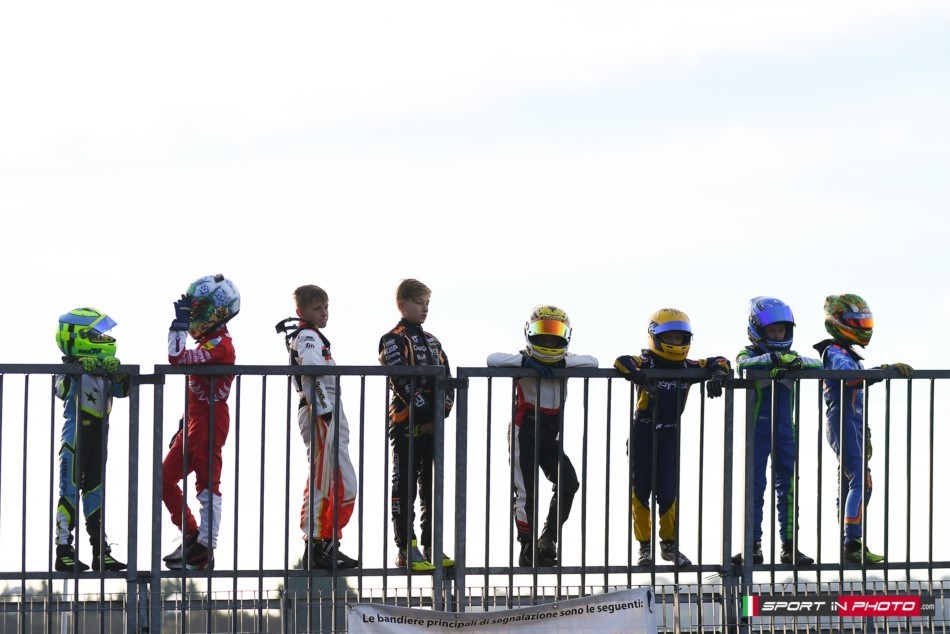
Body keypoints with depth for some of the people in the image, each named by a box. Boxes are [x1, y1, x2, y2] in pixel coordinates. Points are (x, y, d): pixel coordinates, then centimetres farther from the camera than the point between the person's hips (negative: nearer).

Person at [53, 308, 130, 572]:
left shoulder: (103, 370, 8)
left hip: (99, 438, 7)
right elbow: (63, 388, -31)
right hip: (75, 438, -7)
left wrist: (118, 373, -25)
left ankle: (101, 552, 15)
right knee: (70, 492, -4)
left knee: (96, 492, 11)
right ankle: (64, 552, -1)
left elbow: (121, 390, -4)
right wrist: (80, 368, -47)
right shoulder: (71, 370, -12)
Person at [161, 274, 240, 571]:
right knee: (166, 478, 11)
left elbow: (178, 359, -29)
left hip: (210, 421, -10)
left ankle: (204, 551, -1)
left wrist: (180, 324, -22)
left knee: (208, 485, -4)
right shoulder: (209, 341, 16)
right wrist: (186, 421, 22)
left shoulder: (219, 345, -17)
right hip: (195, 421, 10)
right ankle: (191, 537, 19)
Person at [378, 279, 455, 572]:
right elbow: (402, 382, -14)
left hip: (433, 425, 7)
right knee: (406, 487, -4)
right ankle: (406, 550, -4)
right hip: (407, 424, -7)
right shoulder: (393, 340, -4)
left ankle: (431, 546, 13)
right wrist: (425, 414, -17)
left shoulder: (432, 342, 18)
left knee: (433, 487, 8)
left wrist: (441, 413, -4)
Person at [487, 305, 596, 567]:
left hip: (551, 436, 4)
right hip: (524, 433, -4)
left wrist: (563, 361, -17)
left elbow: (592, 363, -5)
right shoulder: (521, 363, -5)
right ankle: (528, 548, 10)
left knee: (568, 484, -12)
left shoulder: (565, 365, 7)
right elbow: (493, 359, -21)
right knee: (526, 492, 0)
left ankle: (548, 539, 3)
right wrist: (526, 361, -28)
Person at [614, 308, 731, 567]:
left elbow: (720, 362, 3)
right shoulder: (647, 362, -8)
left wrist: (717, 374, -20)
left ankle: (670, 544, 18)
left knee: (668, 492, 0)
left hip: (670, 434, 2)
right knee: (641, 490, 4)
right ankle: (644, 546, 15)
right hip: (643, 432, -2)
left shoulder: (688, 368, 3)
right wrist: (642, 378, -42)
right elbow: (622, 362, -26)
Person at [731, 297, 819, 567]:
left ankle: (790, 546, 7)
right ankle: (753, 546, 3)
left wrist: (795, 362, -26)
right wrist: (772, 359, -40)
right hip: (756, 432, -4)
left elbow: (818, 366, -6)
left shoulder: (788, 358, 9)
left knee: (788, 488, 3)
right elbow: (744, 365, -26)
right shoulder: (749, 355, -2)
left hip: (785, 432, 4)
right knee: (754, 489, 0)